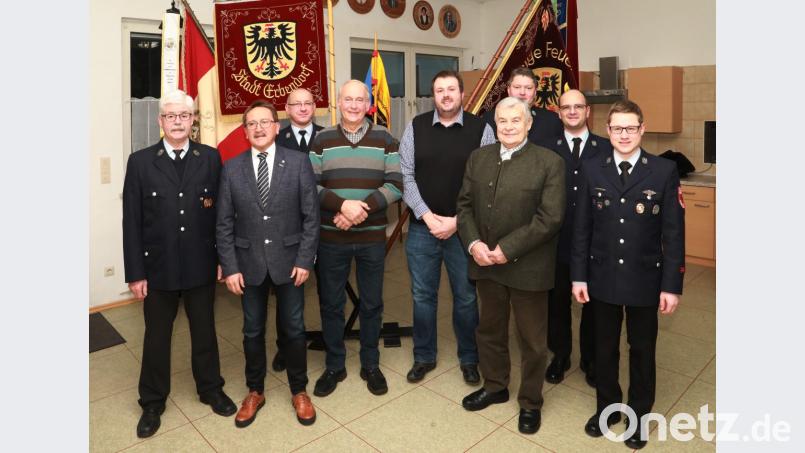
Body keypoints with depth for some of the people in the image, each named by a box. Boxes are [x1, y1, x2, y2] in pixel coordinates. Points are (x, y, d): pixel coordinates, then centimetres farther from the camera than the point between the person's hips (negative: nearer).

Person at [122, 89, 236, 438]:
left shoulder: (210, 158, 0)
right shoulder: (140, 161, -2)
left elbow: (221, 212, 0)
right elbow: (132, 221, -3)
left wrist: (223, 257, -2)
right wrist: (135, 272, -6)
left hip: (201, 265, 1)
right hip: (158, 267, 0)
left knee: (204, 331, 16)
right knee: (156, 337, 14)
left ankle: (211, 389, 36)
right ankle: (152, 403, 33)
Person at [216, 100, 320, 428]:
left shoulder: (298, 162, -4)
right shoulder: (231, 168, 1)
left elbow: (311, 216, -4)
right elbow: (224, 223, 2)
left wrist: (305, 260, -9)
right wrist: (230, 267, -4)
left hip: (289, 260, -1)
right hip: (249, 263, 2)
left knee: (293, 329, 10)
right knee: (253, 331, 14)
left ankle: (299, 391, 31)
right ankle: (255, 392, 34)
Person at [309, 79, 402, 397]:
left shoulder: (384, 139, 1)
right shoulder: (322, 140, 2)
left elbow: (396, 184, -6)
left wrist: (363, 209, -19)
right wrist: (342, 205, -20)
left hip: (372, 237, 0)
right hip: (331, 238, 0)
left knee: (372, 304, 12)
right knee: (331, 304, 11)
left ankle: (370, 365, 31)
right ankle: (334, 366, 30)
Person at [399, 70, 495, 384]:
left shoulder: (482, 129, -2)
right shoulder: (415, 127, 3)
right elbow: (405, 176, -1)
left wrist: (457, 221, -13)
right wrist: (427, 215, -11)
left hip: (464, 228, -1)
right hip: (422, 227, 2)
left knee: (466, 297, 10)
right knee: (422, 296, 12)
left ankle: (469, 359, 32)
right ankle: (424, 357, 31)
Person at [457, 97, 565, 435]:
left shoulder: (550, 162, -9)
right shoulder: (478, 157, 6)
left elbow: (550, 218, -16)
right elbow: (465, 204, 5)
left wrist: (508, 249, -19)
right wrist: (473, 243, -11)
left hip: (527, 267, -4)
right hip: (486, 264, 5)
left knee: (532, 340, 12)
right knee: (490, 330, 21)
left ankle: (530, 402, 34)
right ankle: (495, 386, 44)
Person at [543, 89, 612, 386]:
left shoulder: (606, 148, 1)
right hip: (557, 241, 0)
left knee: (593, 303, 14)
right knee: (557, 302, 13)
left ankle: (591, 360, 34)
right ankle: (560, 356, 33)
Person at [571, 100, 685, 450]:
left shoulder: (664, 171, -7)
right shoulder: (592, 169, -2)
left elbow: (673, 233, -7)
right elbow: (582, 227, 0)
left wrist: (672, 285, -9)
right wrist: (579, 276, -2)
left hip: (645, 280, -1)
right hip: (603, 278, 2)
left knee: (642, 350, 15)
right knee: (604, 347, 16)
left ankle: (639, 414, 36)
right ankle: (607, 407, 37)